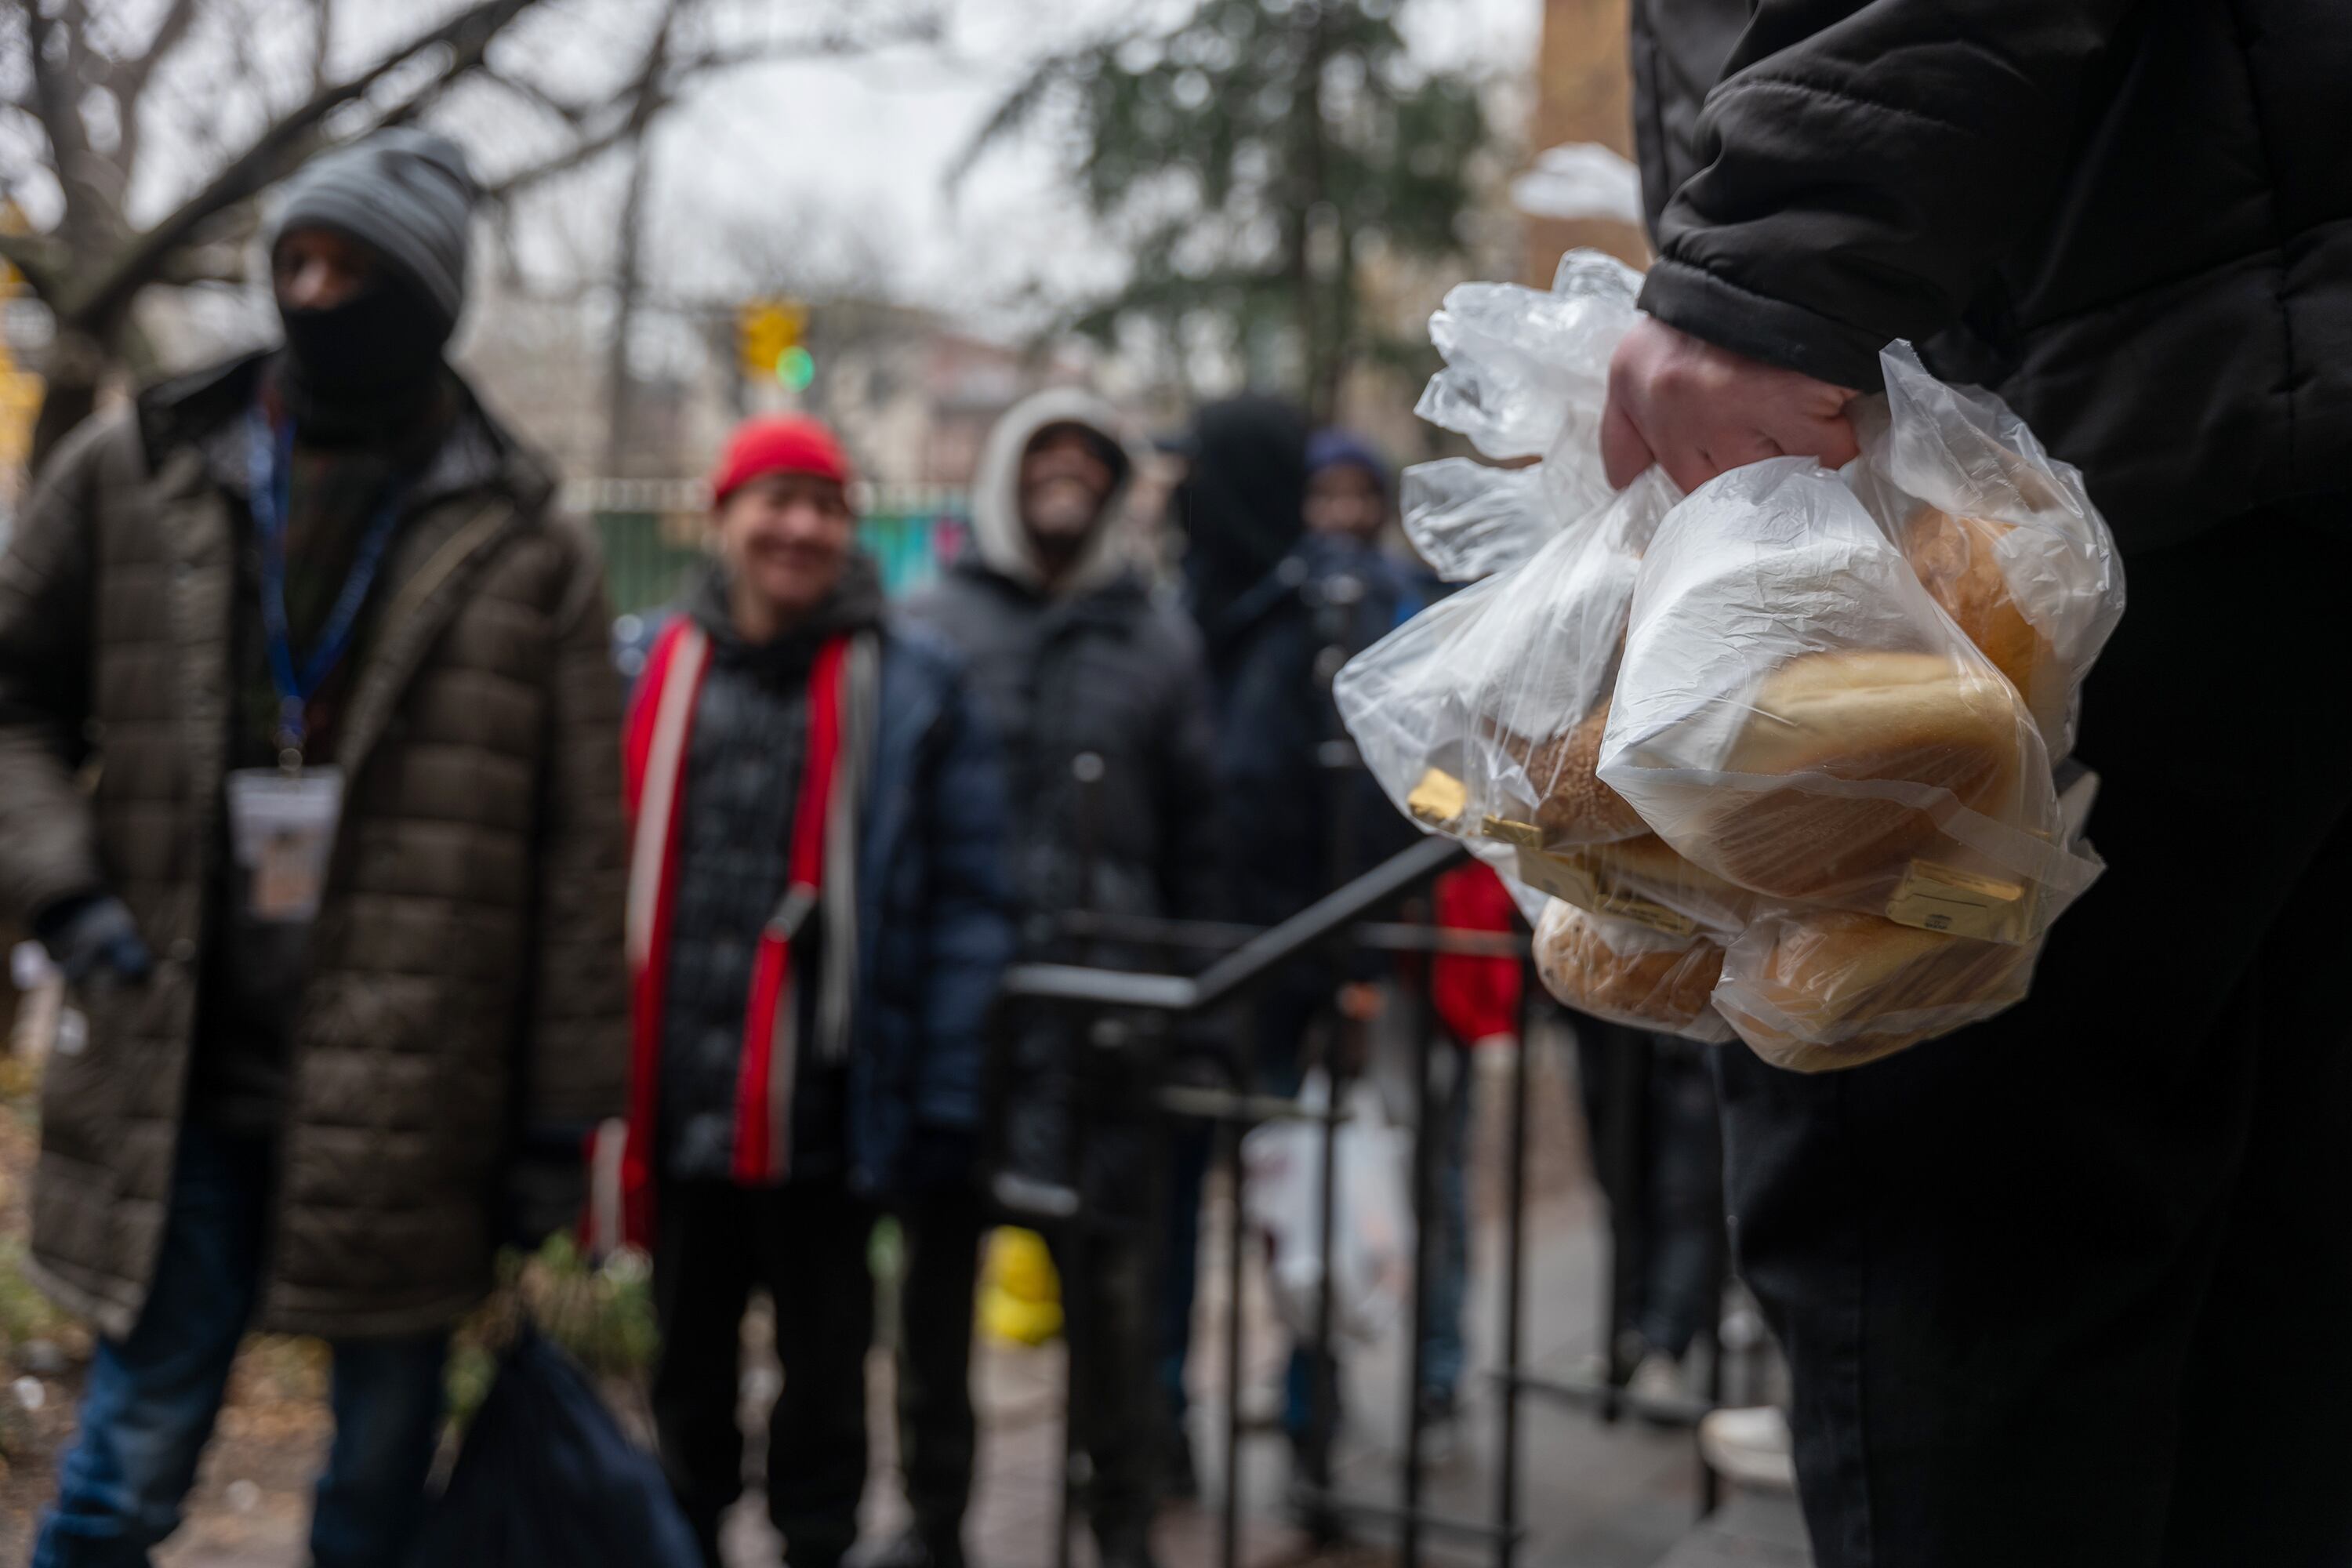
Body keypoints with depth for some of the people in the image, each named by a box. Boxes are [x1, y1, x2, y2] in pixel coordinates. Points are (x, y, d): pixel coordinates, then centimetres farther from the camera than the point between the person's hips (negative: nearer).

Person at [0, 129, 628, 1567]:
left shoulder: (524, 546, 0)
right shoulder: (136, 474, 4)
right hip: (180, 1078, 1)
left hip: (412, 1107, 0)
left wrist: (560, 1117, -1)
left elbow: (578, 854, 0)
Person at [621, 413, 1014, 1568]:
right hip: (680, 1102, 3)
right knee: (688, 1362, 20)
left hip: (825, 1113, -3)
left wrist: (945, 1103, -11)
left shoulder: (914, 688, -4)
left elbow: (966, 903, -7)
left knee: (824, 1367, 13)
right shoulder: (655, 675, 4)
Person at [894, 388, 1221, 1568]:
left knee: (1106, 1257, -2)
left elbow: (1197, 829, 11)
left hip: (1099, 1000, 0)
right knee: (941, 1250, 8)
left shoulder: (1158, 640, 12)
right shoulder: (931, 627, 11)